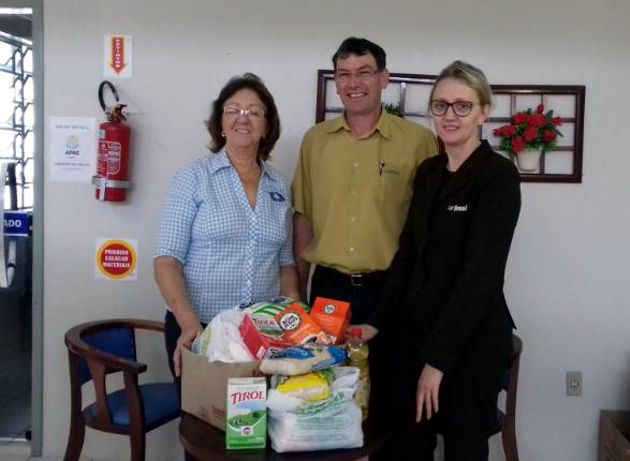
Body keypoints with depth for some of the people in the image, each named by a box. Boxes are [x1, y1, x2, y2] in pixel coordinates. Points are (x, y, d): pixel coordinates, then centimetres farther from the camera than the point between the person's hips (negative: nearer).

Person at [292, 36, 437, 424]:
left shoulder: (419, 141, -5)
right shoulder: (315, 140, 6)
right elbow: (304, 216, 11)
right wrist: (300, 288, 11)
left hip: (390, 289, -2)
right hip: (328, 288, 3)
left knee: (386, 397, 11)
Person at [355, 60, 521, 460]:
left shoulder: (499, 175, -12)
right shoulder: (428, 172, 8)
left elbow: (480, 272, -18)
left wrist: (438, 358, -19)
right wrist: (378, 322, 5)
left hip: (471, 341, -6)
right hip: (417, 332, 6)